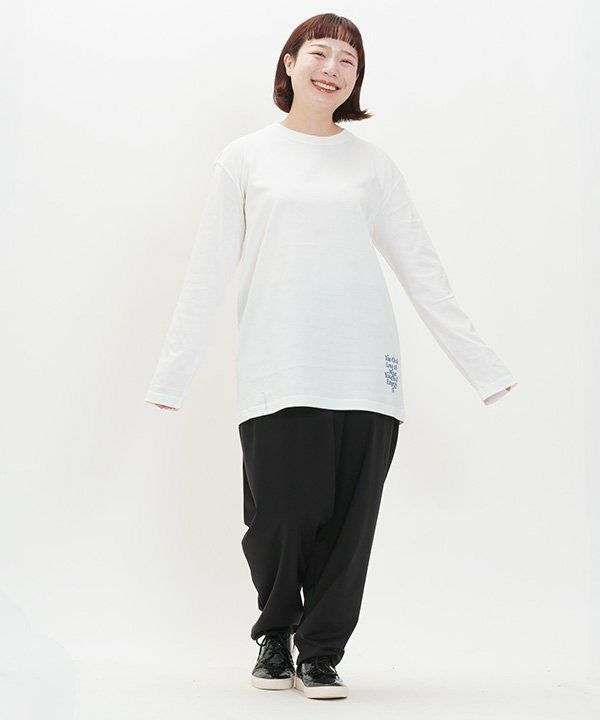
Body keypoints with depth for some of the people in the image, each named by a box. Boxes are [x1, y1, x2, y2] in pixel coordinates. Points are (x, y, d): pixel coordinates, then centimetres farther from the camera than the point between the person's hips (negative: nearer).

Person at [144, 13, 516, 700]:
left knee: (347, 520, -1)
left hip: (362, 369, 2)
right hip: (277, 371, -1)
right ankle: (275, 638, 22)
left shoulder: (372, 165, 12)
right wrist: (172, 375, 3)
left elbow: (422, 269, 13)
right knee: (278, 516, -4)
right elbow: (209, 272, 8)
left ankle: (320, 654, 16)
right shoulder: (245, 158, 9)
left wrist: (482, 365, 10)